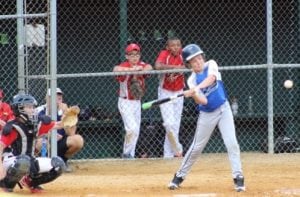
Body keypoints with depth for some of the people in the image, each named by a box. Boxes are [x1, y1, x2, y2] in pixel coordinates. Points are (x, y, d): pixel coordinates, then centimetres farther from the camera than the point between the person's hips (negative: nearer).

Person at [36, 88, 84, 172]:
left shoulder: (63, 111, -3)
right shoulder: (40, 112, -9)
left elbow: (71, 133, -14)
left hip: (59, 145, 3)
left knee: (78, 140, -24)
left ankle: (63, 160, 5)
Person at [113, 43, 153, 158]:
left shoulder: (141, 65, 0)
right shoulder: (124, 66, -14)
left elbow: (149, 67, -22)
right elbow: (116, 69, -37)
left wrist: (139, 70, -42)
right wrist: (132, 69, -47)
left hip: (137, 102, 6)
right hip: (125, 102, -6)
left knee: (136, 131, 12)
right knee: (132, 129, -17)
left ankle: (131, 155, 24)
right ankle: (126, 154, -3)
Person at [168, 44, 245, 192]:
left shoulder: (210, 65, -6)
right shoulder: (192, 79, -6)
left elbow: (211, 78, -30)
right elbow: (201, 101, -19)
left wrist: (198, 87, -45)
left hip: (223, 109, 0)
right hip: (206, 114, 1)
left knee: (232, 143, -11)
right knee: (196, 147, 6)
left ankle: (238, 177, -7)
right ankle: (180, 176, 21)